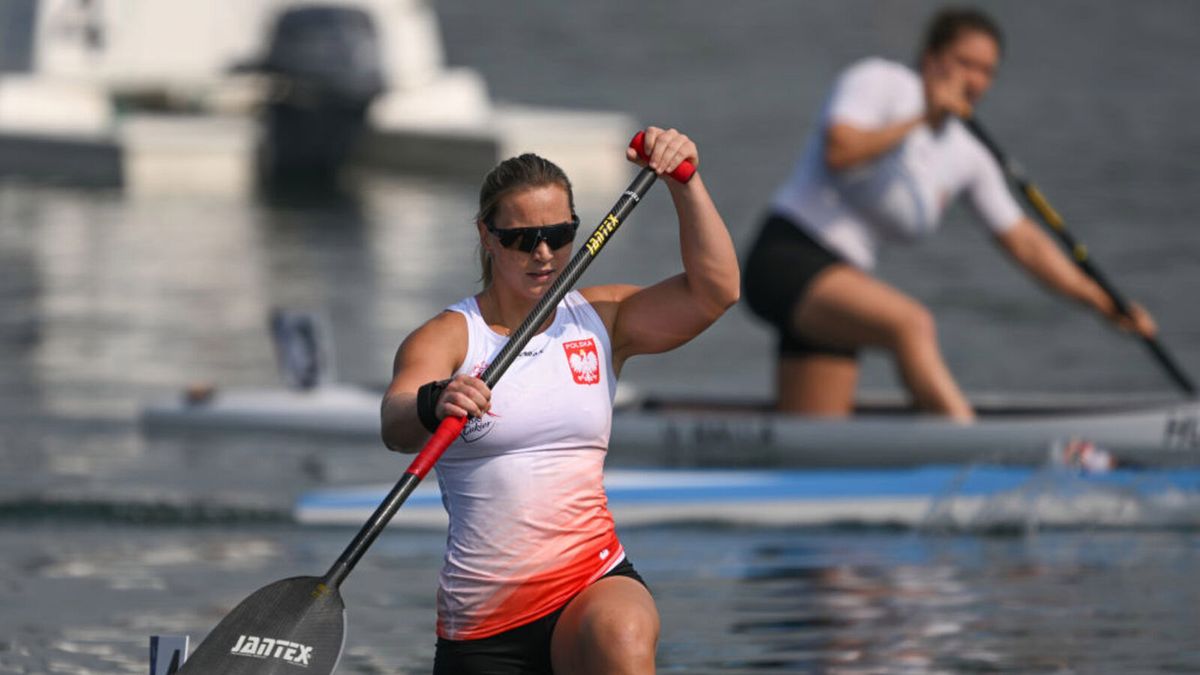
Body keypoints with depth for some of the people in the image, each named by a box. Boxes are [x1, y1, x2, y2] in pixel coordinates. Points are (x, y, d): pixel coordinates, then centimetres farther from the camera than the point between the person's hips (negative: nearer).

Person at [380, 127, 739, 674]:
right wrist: (433, 406, -46)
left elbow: (715, 289, -3)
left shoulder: (602, 320, 9)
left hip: (593, 576, 0)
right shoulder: (446, 338, -2)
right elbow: (395, 426, -22)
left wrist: (683, 182, -14)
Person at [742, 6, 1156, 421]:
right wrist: (923, 117, -15)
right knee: (911, 324, -31)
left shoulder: (967, 157, 15)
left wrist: (1102, 301, 11)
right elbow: (839, 152, -22)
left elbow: (1024, 243, 18)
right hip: (788, 261, -9)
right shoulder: (878, 81, -4)